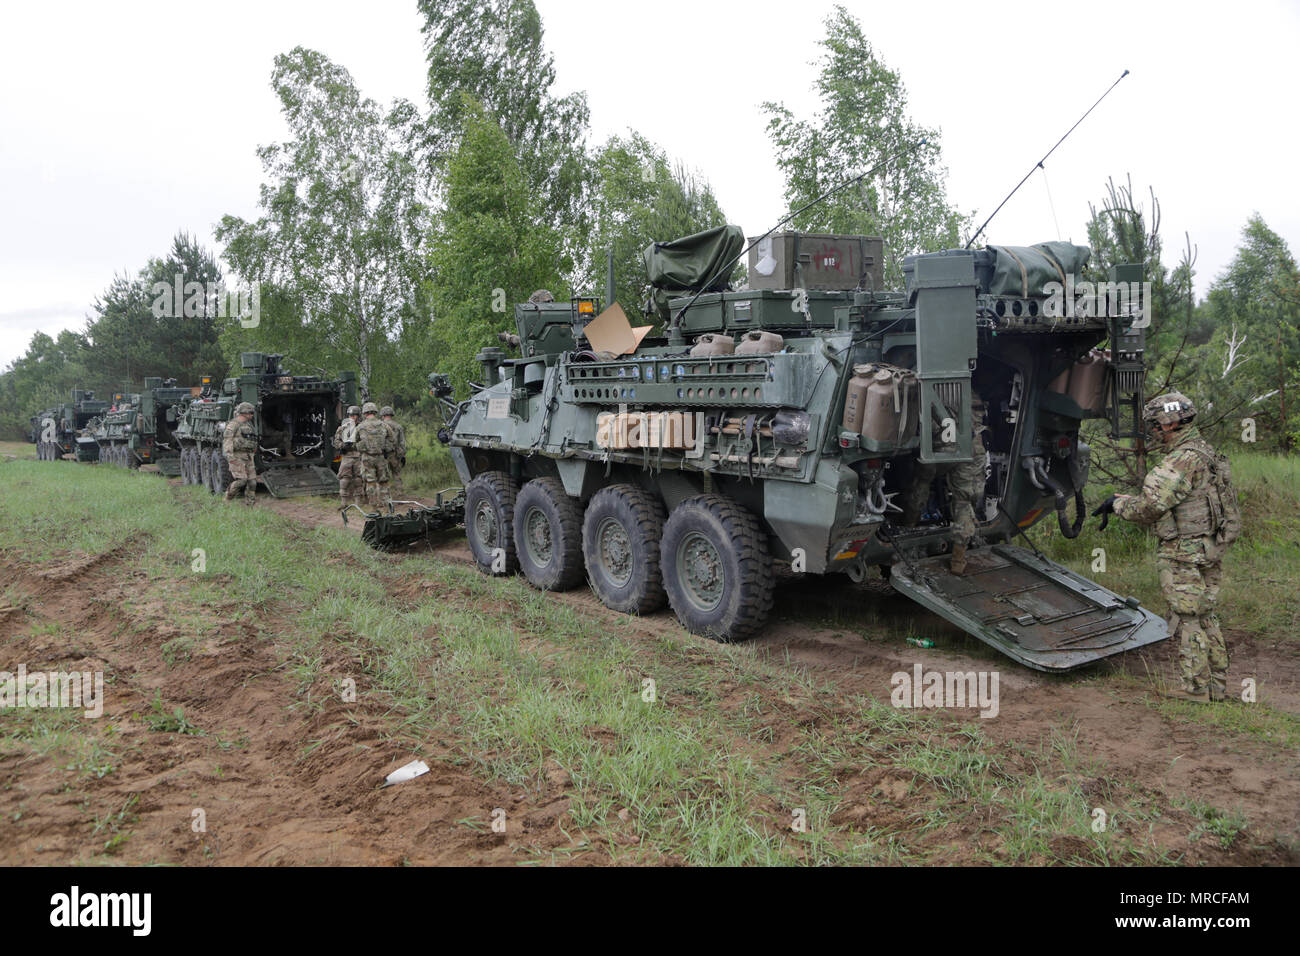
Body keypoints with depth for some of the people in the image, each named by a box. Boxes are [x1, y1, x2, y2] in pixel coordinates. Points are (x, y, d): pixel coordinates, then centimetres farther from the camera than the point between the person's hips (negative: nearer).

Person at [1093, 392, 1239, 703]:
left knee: (1188, 622, -1)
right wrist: (1125, 499, 13)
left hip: (1185, 555, -10)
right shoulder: (1206, 452, 13)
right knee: (1207, 619, 16)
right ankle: (1217, 686, 24)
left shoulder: (1183, 460, -19)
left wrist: (1117, 503, -5)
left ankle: (1196, 689, 7)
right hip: (1209, 552, 10)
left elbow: (1149, 507, -22)